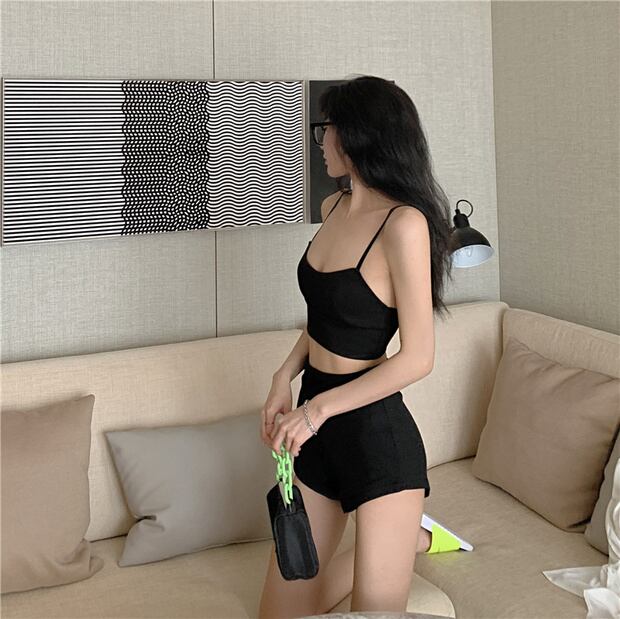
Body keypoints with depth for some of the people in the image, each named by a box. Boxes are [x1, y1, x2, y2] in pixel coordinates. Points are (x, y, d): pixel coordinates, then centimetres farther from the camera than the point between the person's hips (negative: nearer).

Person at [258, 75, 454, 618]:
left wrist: (318, 408, -17)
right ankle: (403, 538, 33)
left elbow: (418, 358, -18)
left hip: (375, 431, -8)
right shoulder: (334, 208, 7)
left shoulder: (403, 224, -18)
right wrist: (285, 378, 5)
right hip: (316, 428, 8)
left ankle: (405, 536, 33)